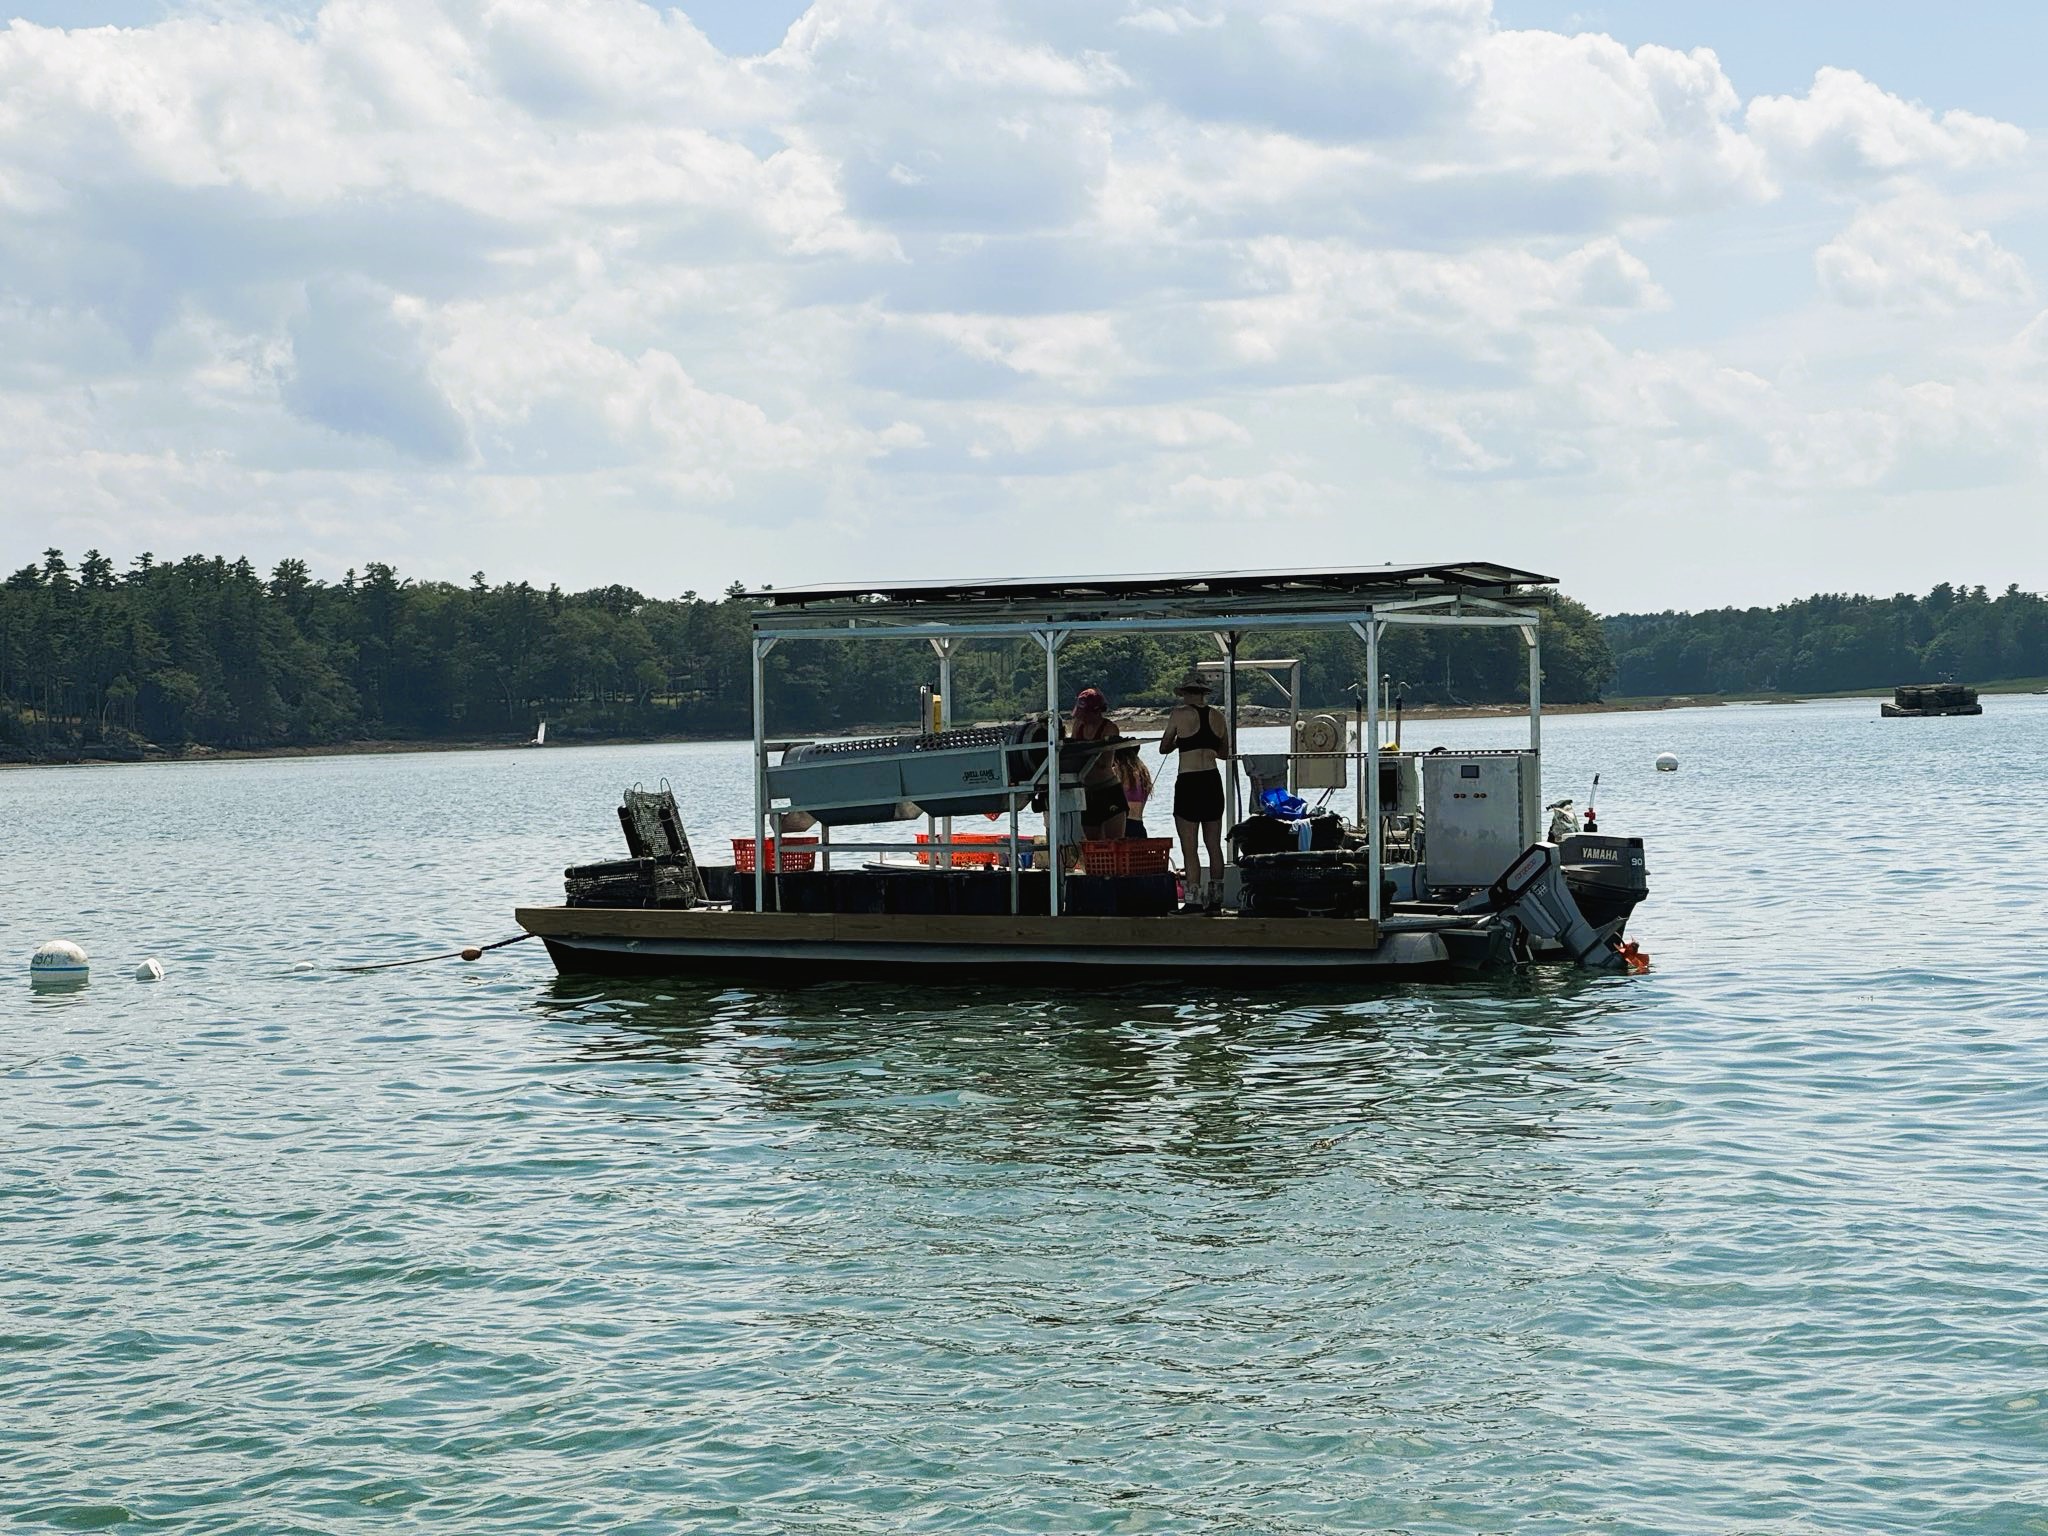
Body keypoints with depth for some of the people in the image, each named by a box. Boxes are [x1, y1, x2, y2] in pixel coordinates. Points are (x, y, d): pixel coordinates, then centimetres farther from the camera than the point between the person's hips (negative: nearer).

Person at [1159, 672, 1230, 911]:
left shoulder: (1180, 714, -7)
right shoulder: (1218, 717, 6)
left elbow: (1164, 748, 4)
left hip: (1188, 782, -5)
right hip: (1213, 781, 5)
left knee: (1189, 848, -2)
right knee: (1214, 845, 12)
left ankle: (1194, 899, -5)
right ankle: (1215, 898, 16)